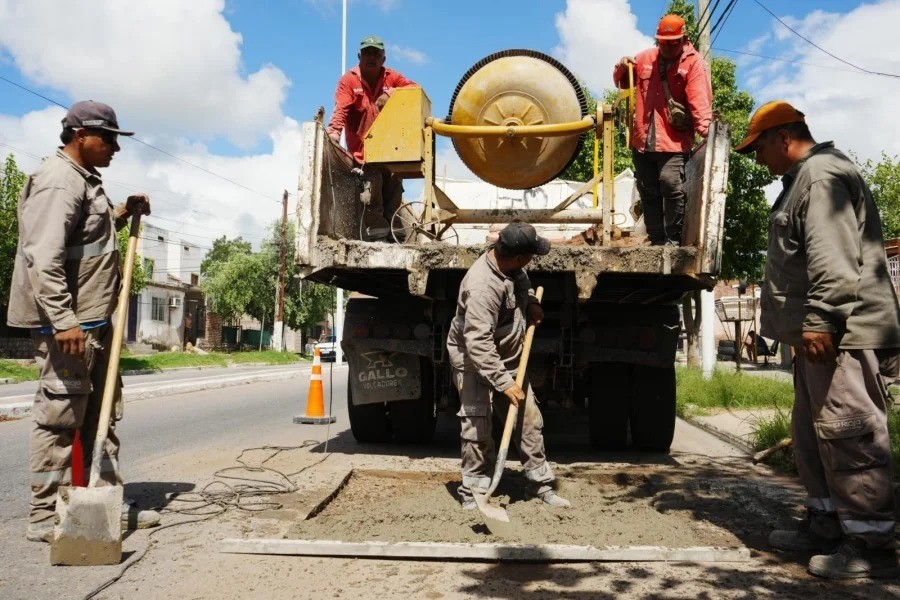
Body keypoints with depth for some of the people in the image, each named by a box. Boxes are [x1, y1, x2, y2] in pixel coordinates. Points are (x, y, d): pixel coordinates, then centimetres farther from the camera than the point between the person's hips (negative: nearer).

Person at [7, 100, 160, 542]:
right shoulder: (58, 182, -13)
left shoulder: (85, 179, 18)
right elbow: (43, 258, -23)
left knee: (100, 415, 14)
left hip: (93, 321, 10)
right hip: (65, 324, -10)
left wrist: (123, 215, 15)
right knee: (59, 418, -4)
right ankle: (45, 517, 5)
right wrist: (63, 321, -27)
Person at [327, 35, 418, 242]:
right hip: (364, 151, -4)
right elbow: (341, 109, -15)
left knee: (394, 192, 8)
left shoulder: (391, 77, 9)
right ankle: (377, 237, -5)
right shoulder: (349, 80, -2)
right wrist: (334, 131, -32)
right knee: (372, 194, -13)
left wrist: (391, 93, -16)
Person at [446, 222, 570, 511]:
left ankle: (539, 482, 23)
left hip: (509, 360, 8)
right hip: (474, 363, -8)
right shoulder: (482, 286, -33)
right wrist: (503, 383, -35)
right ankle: (473, 491, 10)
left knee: (529, 419, 10)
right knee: (477, 427, -7)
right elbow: (478, 344, -36)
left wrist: (531, 301, 2)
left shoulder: (511, 267, -6)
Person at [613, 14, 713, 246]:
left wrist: (704, 127, -31)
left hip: (674, 142, -5)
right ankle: (657, 241, 19)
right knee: (648, 192, 9)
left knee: (671, 186, -18)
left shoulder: (694, 62, -2)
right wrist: (621, 68, 3)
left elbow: (699, 98, -15)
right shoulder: (645, 58, 12)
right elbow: (622, 83, 26)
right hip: (643, 140, 5)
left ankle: (674, 240, -8)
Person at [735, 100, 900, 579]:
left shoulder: (823, 174, -11)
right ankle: (825, 522, 24)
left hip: (840, 334, -11)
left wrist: (820, 318, -26)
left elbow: (833, 257, -22)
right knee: (814, 432, 15)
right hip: (820, 334, 11)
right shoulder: (803, 179, 23)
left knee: (847, 433, -8)